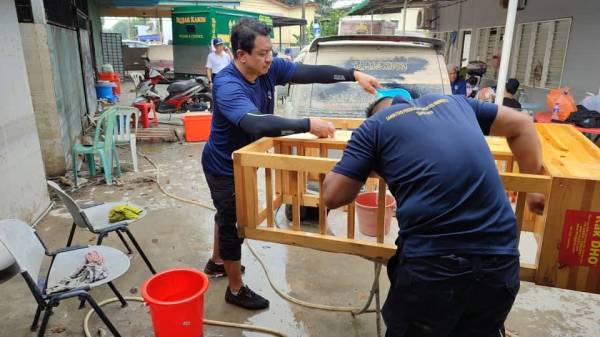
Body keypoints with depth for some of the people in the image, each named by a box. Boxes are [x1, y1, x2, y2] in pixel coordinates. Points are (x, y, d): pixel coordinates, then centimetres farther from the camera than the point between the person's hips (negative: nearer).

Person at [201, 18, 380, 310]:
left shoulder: (269, 69, -11)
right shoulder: (227, 86, -34)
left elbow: (309, 72, -13)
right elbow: (257, 123, -48)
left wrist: (354, 75, -21)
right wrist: (308, 125, -45)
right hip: (223, 166, -8)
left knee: (228, 216, 26)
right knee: (233, 224, 5)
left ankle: (216, 262, 51)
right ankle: (236, 290, 25)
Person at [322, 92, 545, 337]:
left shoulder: (375, 124, 5)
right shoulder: (452, 101, 20)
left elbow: (332, 196, 2)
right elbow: (522, 125, 27)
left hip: (431, 266, -4)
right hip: (500, 260, 5)